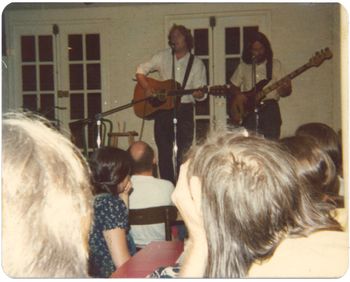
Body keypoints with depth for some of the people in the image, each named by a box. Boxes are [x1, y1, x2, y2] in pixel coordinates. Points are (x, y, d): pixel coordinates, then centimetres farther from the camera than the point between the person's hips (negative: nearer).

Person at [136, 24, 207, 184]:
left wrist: (199, 93, -23)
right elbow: (140, 71, 10)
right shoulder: (162, 57, 8)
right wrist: (147, 88, -6)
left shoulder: (197, 64, 3)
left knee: (184, 152, -4)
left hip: (184, 110, -2)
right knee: (164, 152, 5)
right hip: (162, 109, 2)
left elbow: (201, 94, 1)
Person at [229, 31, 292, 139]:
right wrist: (238, 95, -3)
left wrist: (285, 89, -19)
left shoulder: (275, 64, 7)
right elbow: (233, 86, 17)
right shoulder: (243, 66, 12)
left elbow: (283, 92, 4)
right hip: (249, 109, 1)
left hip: (269, 107, -1)